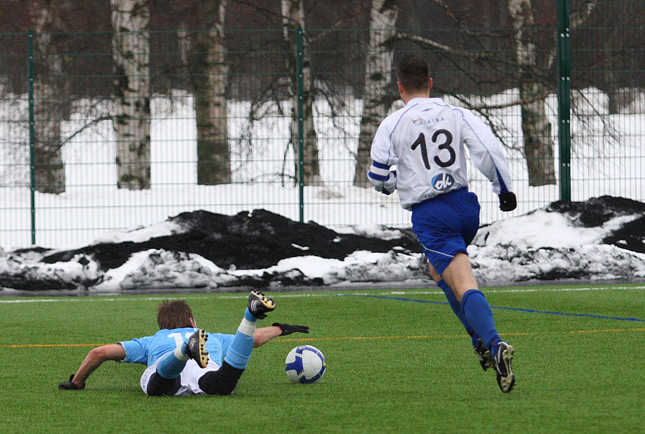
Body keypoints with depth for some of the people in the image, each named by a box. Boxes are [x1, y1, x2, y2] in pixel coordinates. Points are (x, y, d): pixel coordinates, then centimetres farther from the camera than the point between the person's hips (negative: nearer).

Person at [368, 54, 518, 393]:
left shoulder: (391, 125, 0)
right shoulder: (456, 114, 6)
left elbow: (377, 178, 3)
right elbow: (489, 149, -5)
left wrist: (392, 183, 26)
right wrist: (504, 189, 5)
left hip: (429, 215, -5)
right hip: (465, 205, 5)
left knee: (464, 285, -14)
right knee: (438, 269, 28)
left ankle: (494, 344, -36)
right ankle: (481, 340, 19)